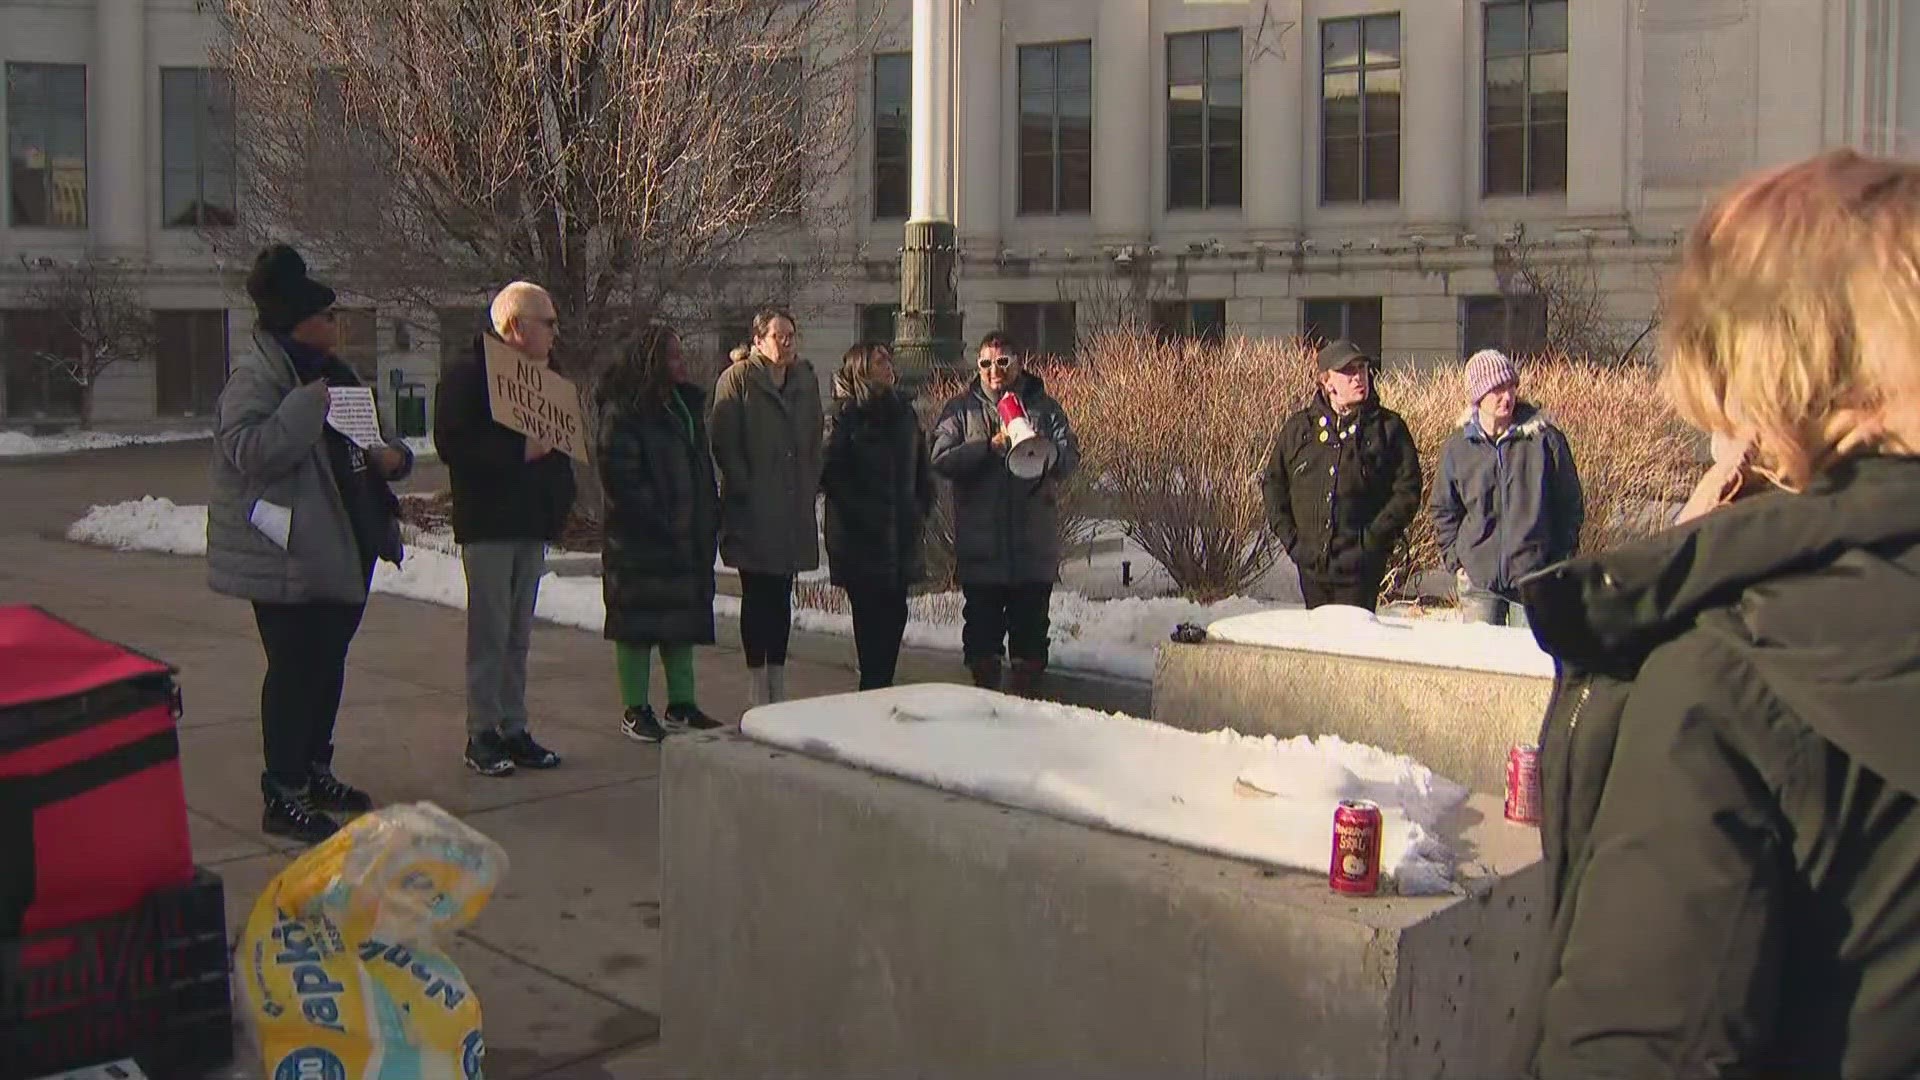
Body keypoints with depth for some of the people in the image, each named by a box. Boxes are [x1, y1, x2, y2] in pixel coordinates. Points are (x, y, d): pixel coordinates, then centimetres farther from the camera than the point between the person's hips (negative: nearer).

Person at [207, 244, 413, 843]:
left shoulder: (331, 371, 17)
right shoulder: (256, 375, -12)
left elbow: (355, 445, 27)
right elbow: (244, 448, -26)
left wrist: (391, 455, 5)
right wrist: (308, 406, -29)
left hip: (340, 550, 9)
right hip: (286, 553, -9)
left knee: (328, 663, 16)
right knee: (294, 669, -7)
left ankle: (314, 771, 30)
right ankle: (282, 796, 0)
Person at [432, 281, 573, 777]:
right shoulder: (468, 374, -8)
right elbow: (452, 444, -18)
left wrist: (560, 496, 10)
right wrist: (520, 451, -21)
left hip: (530, 523, 8)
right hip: (487, 524, -8)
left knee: (518, 635, 11)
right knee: (490, 633, -5)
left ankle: (513, 728, 16)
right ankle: (482, 734, 1)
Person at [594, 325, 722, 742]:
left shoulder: (687, 403, 13)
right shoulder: (622, 412, -12)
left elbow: (701, 467, 20)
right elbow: (617, 475, -17)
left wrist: (710, 517, 11)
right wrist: (656, 521, -19)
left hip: (689, 536, 8)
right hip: (639, 540, -8)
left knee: (683, 620, 12)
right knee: (638, 622, -1)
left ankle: (681, 703, 21)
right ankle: (636, 711, 7)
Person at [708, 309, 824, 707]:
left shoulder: (806, 379, 13)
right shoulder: (738, 378, -5)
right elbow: (725, 443, -10)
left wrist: (810, 488, 10)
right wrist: (746, 489, -13)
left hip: (794, 507, 5)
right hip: (753, 509, -5)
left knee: (782, 596, 10)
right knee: (757, 595, 0)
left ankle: (778, 680, 17)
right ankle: (757, 682, 7)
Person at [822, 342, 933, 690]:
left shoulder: (903, 411, 15)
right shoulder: (844, 414, -4)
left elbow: (921, 469, 20)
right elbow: (830, 472, -9)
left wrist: (921, 511, 11)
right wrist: (859, 515, -12)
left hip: (901, 534, 6)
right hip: (861, 538, -6)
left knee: (894, 612, 5)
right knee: (870, 614, -4)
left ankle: (881, 686, 13)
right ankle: (873, 689, 3)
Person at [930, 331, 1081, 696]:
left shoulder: (1044, 407, 8)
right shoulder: (961, 409, 5)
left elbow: (1070, 454, -3)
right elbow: (942, 460, -7)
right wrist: (989, 447, -20)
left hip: (1034, 543, 1)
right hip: (980, 542, -1)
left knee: (1031, 623, 7)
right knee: (982, 622, 6)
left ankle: (1026, 690, 17)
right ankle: (985, 690, 17)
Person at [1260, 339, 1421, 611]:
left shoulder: (1388, 427, 0)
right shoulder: (1299, 427, 8)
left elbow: (1407, 492, -2)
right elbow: (1273, 482, 15)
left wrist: (1373, 539, -9)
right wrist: (1289, 536, 4)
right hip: (1311, 562, 3)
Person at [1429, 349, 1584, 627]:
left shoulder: (1545, 439, -3)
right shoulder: (1457, 447, 3)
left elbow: (1571, 506, 4)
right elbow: (1444, 511, 13)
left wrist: (1562, 561, 1)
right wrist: (1454, 560, 5)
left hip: (1534, 576, -2)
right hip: (1478, 581, 2)